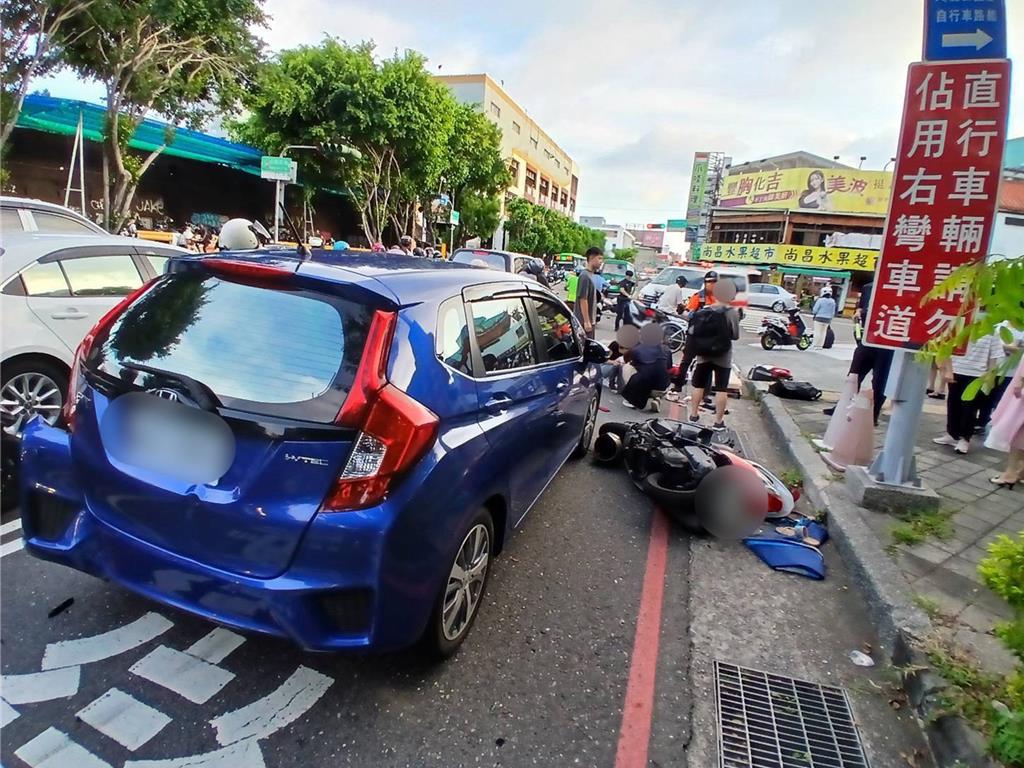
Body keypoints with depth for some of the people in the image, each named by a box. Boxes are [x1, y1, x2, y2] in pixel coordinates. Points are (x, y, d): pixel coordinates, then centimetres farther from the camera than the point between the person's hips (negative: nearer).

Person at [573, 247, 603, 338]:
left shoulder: (591, 275, 13)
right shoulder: (585, 276, -16)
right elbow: (583, 300, -21)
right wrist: (586, 321, -22)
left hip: (589, 320, 10)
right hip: (584, 321, -10)